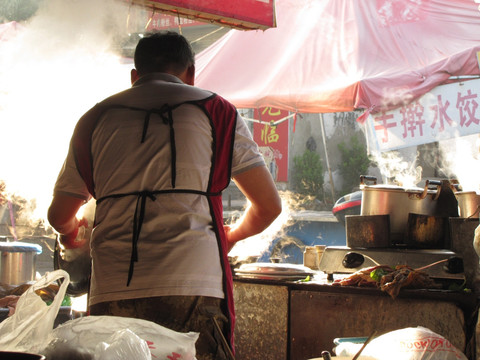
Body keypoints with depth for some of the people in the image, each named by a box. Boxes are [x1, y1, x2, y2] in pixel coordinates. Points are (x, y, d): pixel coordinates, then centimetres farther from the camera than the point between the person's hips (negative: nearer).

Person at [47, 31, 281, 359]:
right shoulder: (215, 110, 12)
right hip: (193, 293, -2)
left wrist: (71, 230, 49)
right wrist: (231, 237, 34)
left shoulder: (95, 119, 18)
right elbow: (269, 207, 13)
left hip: (110, 297, 2)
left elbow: (59, 216, 24)